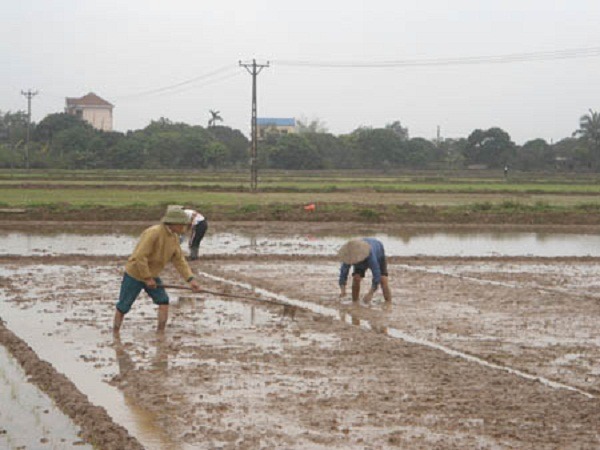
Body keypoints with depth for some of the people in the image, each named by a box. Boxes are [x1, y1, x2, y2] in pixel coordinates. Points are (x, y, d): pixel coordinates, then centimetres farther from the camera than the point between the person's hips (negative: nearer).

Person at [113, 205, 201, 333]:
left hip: (152, 275, 7)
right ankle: (115, 334, 20)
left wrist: (190, 279, -9)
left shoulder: (174, 238, 0)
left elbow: (179, 260, 2)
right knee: (123, 307, 3)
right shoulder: (153, 233, -28)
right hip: (134, 274, -7)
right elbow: (140, 256, -30)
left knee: (164, 301, -8)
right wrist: (147, 278, -24)